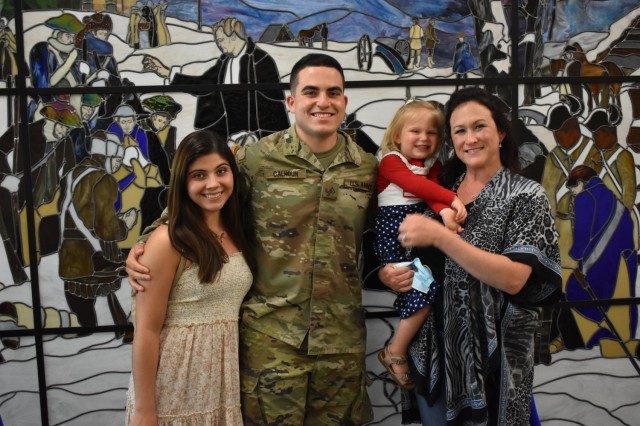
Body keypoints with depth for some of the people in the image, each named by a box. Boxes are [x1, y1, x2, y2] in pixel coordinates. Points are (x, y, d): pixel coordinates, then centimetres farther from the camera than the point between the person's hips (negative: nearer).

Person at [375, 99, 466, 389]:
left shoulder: (433, 164, 12)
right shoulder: (391, 161, -6)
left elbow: (430, 191, -7)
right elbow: (416, 184, -23)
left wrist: (445, 211, -28)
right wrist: (453, 199, -28)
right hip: (392, 234, -6)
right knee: (424, 289, -17)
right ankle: (395, 353, -1)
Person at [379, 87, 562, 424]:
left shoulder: (526, 195, -9)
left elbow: (515, 279, -22)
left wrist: (440, 236, -29)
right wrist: (389, 273, -8)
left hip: (492, 354, -4)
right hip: (432, 349, 5)